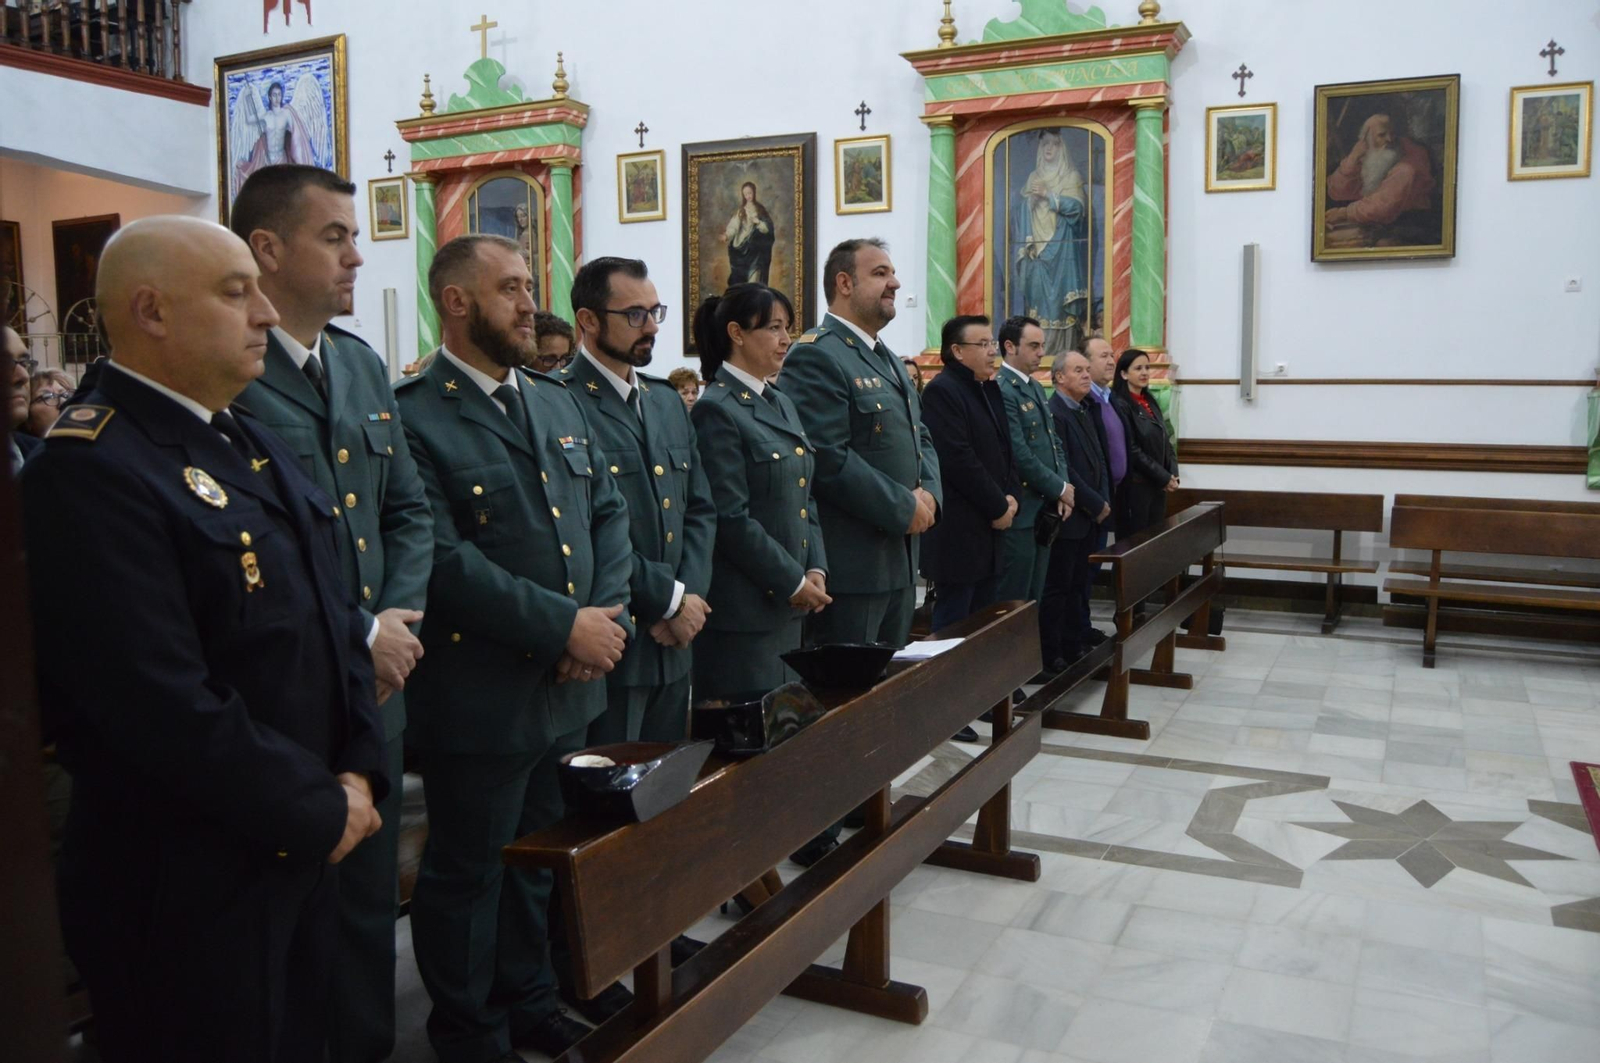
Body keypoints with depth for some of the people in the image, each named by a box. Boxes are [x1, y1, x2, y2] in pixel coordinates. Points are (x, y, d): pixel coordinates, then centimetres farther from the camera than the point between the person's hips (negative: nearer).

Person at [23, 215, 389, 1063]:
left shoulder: (250, 441, 9)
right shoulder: (90, 469, -21)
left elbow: (333, 618, 8)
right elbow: (165, 706, -27)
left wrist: (357, 770, -3)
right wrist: (320, 810, -16)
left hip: (301, 851, 8)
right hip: (186, 886, -8)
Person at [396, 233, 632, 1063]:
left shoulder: (557, 402, 12)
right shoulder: (413, 415, -14)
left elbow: (608, 511, 10)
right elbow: (443, 558, -22)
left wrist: (607, 614, -6)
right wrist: (564, 626, -20)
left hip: (572, 686, 7)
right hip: (479, 700, -7)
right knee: (467, 870, 12)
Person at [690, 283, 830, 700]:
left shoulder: (782, 404, 14)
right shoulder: (716, 410, -12)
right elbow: (731, 518, -17)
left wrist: (816, 570, 2)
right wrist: (794, 582, -14)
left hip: (788, 604, 8)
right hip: (743, 607, -8)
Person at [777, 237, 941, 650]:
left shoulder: (888, 359, 19)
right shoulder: (815, 356, -14)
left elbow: (920, 437, 20)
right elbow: (828, 459, -22)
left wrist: (928, 493, 0)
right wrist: (904, 507, -16)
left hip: (900, 561, 10)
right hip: (850, 565, -10)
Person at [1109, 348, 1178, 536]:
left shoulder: (1150, 402, 13)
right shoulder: (1120, 405, -11)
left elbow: (1165, 441, 15)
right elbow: (1132, 450, -15)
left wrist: (1173, 474, -1)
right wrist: (1164, 477, -11)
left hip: (1158, 485, 8)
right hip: (1135, 486, -8)